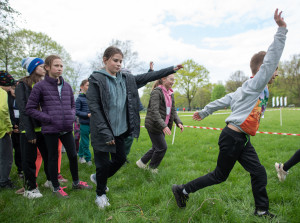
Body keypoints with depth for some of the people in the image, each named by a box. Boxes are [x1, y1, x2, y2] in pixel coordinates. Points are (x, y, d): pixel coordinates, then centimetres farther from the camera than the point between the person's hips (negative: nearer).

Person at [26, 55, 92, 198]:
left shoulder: (67, 86, 8)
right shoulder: (40, 86, -5)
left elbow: (73, 105, 20)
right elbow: (30, 108, -5)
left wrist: (72, 115, -1)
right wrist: (49, 119, -13)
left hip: (66, 129, 4)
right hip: (50, 130, -4)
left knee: (73, 155, 10)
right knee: (53, 158, 9)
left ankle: (76, 182, 31)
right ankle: (56, 188, 26)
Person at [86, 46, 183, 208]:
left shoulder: (126, 79, 7)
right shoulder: (96, 79, -11)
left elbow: (147, 77, 9)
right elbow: (94, 108, -15)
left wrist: (171, 69, 7)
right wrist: (105, 132, -19)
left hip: (120, 130, 6)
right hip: (102, 132, -6)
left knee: (120, 159, 16)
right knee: (103, 163, 5)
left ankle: (98, 177, 43)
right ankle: (100, 194, 32)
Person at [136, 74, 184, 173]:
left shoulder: (170, 94, 11)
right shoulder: (156, 92, -15)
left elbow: (173, 110, 13)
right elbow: (154, 111, -23)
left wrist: (178, 122, -4)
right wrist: (163, 126, -31)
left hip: (163, 125, 8)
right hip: (154, 125, -8)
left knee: (157, 147, 15)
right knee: (162, 147, -2)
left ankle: (141, 162, 33)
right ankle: (152, 167, 21)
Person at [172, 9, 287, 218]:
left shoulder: (247, 88, 14)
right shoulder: (255, 85, -12)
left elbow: (224, 100, 16)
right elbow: (271, 60, -25)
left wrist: (204, 112, 22)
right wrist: (281, 30, -23)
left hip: (242, 140, 9)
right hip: (232, 137, -9)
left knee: (259, 173, 12)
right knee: (220, 176, 4)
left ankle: (262, 211, 28)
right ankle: (182, 190, 17)